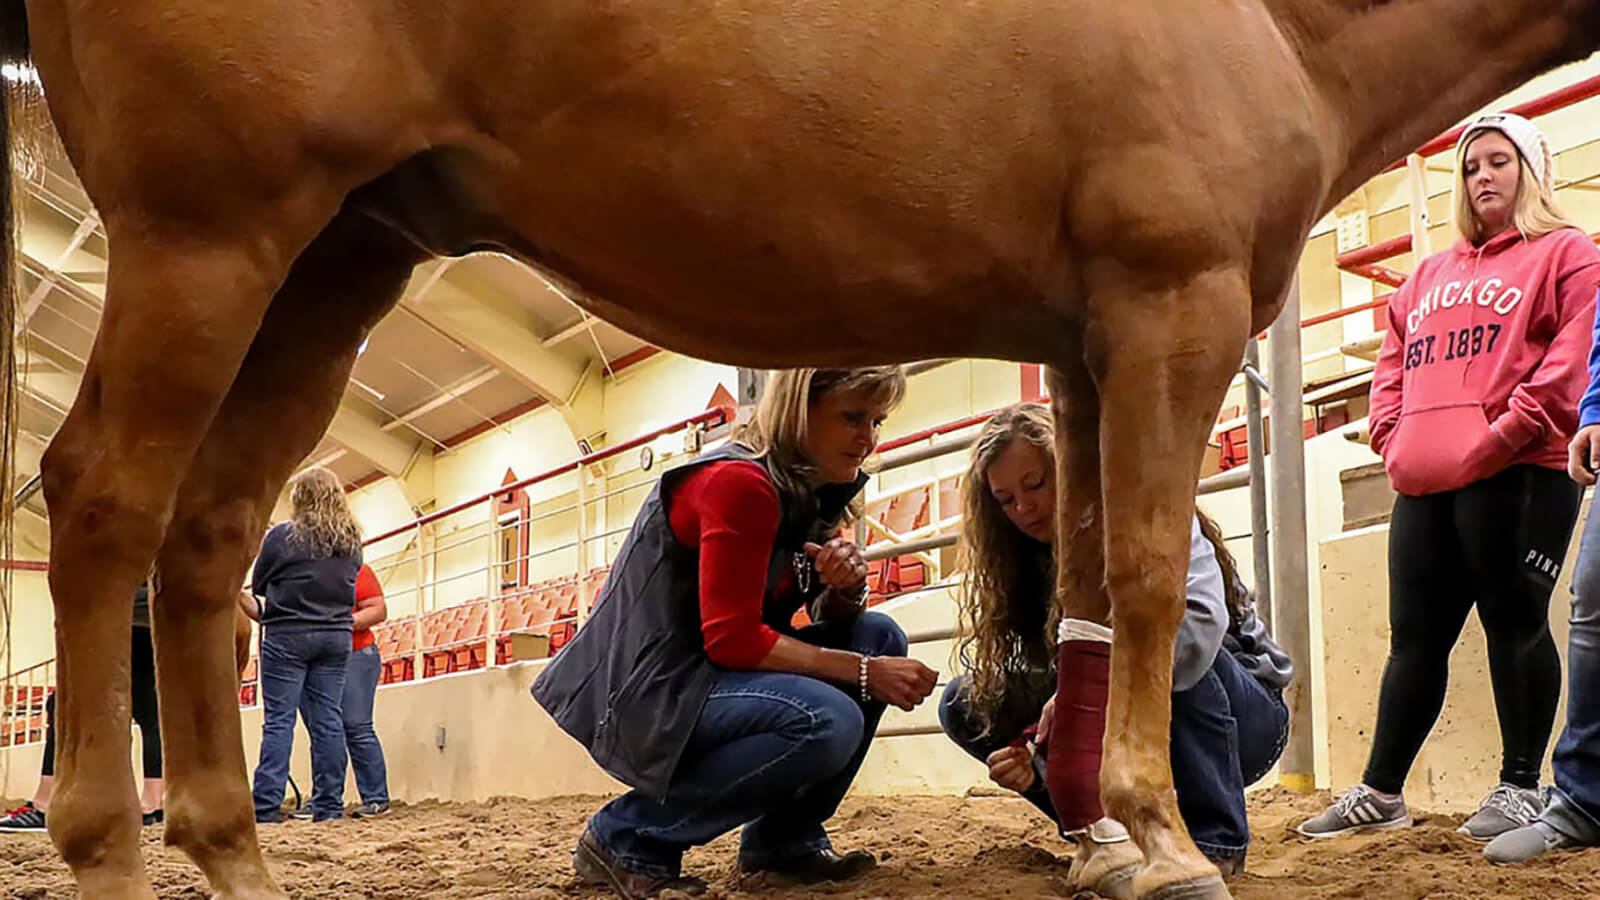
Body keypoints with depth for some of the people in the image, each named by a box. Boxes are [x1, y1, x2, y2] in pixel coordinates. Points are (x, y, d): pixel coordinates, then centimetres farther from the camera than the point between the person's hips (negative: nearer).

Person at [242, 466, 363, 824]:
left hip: (288, 635, -4)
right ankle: (329, 805, 6)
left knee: (278, 719, -4)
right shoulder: (352, 542, 5)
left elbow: (258, 585, 2)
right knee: (327, 718, 6)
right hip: (337, 634, 4)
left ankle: (267, 805, -8)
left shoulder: (282, 536, -8)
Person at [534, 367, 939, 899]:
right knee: (825, 722, -30)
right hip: (644, 697, -10)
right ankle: (629, 838, -13)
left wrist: (845, 585, -11)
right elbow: (733, 639, -23)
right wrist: (863, 671, -21)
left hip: (705, 676, 10)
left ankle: (785, 837, 6)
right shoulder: (739, 483, -20)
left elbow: (830, 619, 13)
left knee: (879, 636, 1)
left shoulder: (811, 491, 9)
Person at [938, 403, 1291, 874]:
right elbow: (1047, 687, -4)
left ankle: (1215, 839, -25)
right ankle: (1117, 832, -4)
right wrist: (1033, 764, -26)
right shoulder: (1033, 565, 3)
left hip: (1246, 713, -6)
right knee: (964, 703, -7)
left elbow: (1202, 620, -36)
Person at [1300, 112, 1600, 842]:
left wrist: (1507, 432, -15)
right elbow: (1394, 361, 24)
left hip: (1518, 476, -6)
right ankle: (1380, 792, 11)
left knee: (1515, 623, -3)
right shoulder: (1431, 275, 25)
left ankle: (1521, 788, 6)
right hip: (1423, 483, 6)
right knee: (1415, 636, 7)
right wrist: (1391, 436, 7)